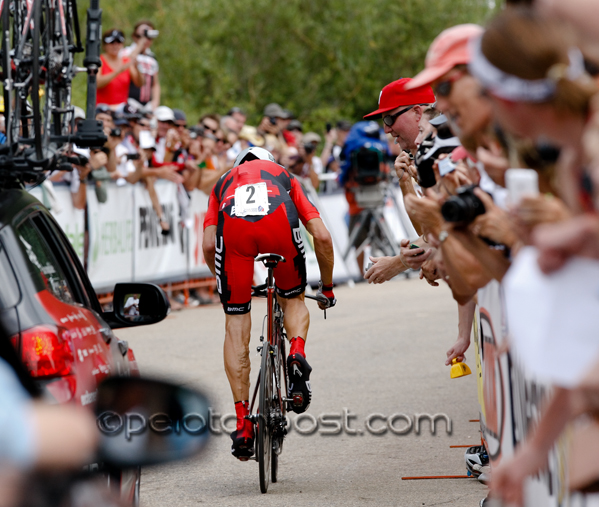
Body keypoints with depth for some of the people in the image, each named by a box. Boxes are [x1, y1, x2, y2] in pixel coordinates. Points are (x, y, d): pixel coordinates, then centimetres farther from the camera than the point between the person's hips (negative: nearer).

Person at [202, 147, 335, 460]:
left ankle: (243, 424, 6)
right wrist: (327, 287, 39)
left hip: (233, 223, 0)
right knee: (293, 298, 28)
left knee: (236, 324, 11)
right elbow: (322, 237, 27)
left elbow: (208, 246, 24)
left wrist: (224, 281, 41)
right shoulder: (284, 177, 40)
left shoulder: (225, 182, 40)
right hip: (278, 218, 0)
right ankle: (297, 350, -4)